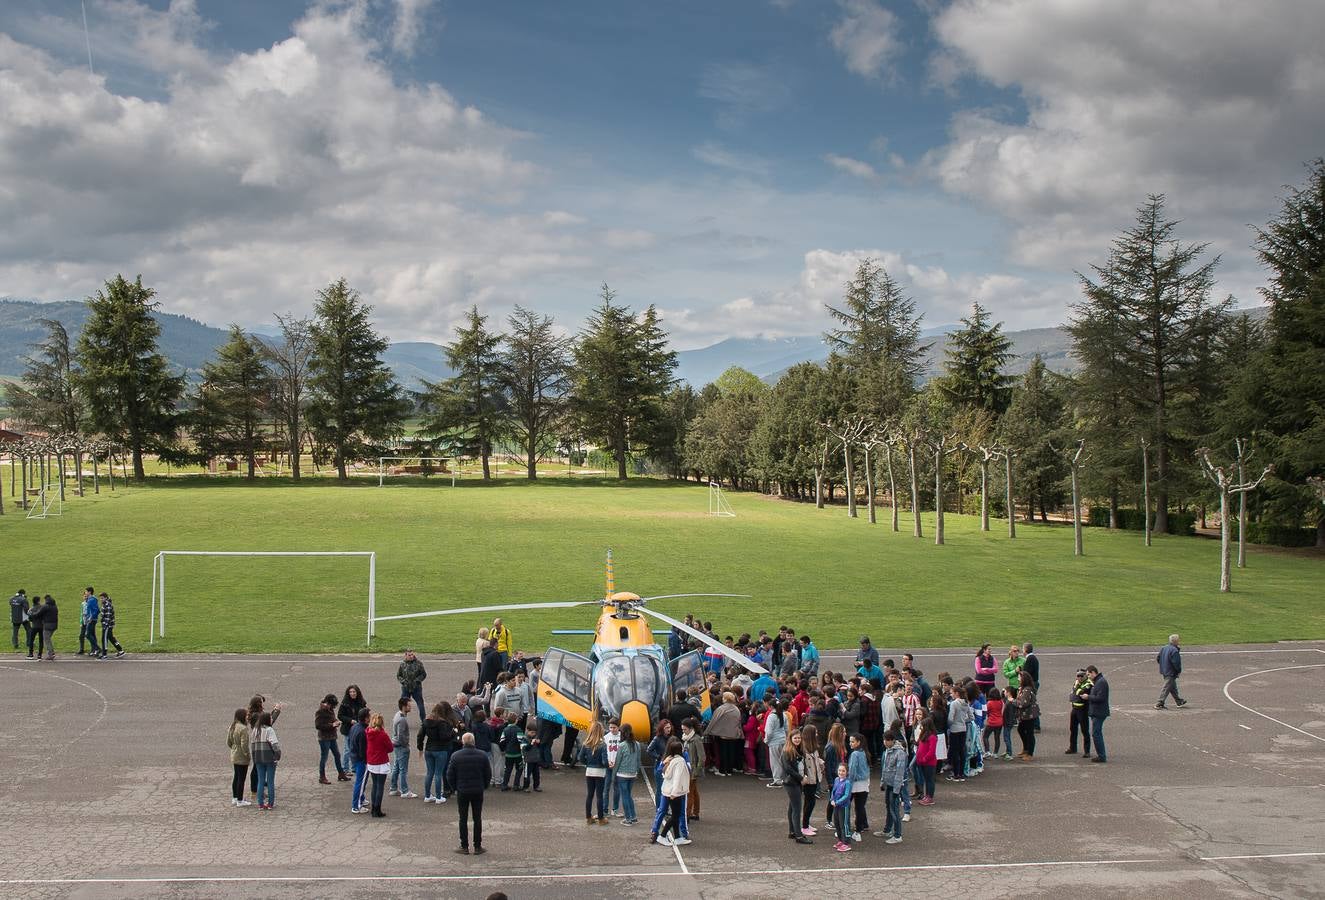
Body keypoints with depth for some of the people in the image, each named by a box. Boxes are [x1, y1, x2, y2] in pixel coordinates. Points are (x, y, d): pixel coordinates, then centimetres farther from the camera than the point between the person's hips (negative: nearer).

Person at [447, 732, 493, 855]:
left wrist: (456, 787, 10)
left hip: (462, 792, -1)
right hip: (478, 792, 1)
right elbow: (488, 775, 1)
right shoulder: (482, 756, -5)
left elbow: (450, 775, -4)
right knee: (477, 819, 9)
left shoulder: (455, 756, -8)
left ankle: (464, 846, 9)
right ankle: (477, 846, 11)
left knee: (463, 819, 7)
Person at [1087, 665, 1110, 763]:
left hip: (1099, 713, -11)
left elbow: (1100, 698, -24)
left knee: (1096, 734, -8)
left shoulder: (1101, 682, -18)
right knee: (1098, 733, 16)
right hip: (1097, 712, 11)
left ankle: (1101, 756, -4)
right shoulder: (1098, 681, 16)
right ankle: (1102, 755, 23)